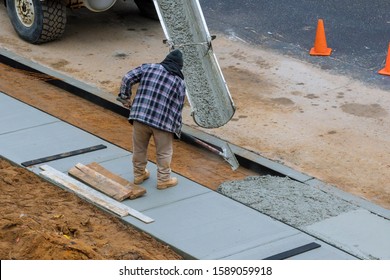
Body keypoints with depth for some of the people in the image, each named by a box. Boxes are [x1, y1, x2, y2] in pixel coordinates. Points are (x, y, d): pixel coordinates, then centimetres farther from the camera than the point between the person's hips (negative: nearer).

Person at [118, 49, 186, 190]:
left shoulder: (148, 67, 7)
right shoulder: (180, 82, 5)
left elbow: (127, 78, 2)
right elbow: (178, 108, 6)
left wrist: (125, 97, 13)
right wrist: (176, 128, 15)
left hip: (140, 116, 2)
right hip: (163, 122, -2)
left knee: (139, 148, 21)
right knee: (164, 152, 16)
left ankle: (139, 174, 35)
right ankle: (163, 180, 25)